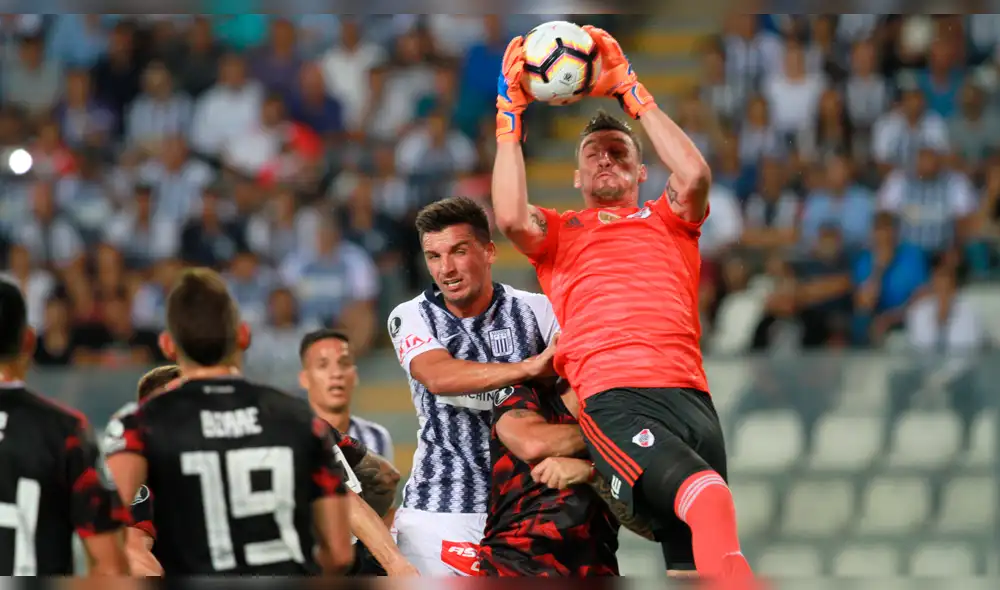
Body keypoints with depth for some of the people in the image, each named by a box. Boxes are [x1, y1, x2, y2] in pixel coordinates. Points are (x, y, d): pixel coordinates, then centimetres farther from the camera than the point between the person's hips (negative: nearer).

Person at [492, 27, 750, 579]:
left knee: (690, 562, -8)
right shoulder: (558, 231, 25)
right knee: (710, 498, -32)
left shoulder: (668, 220, 28)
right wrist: (510, 111, 6)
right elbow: (510, 217, 2)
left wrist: (630, 89, 9)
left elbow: (695, 174, 6)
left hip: (689, 394, 3)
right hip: (613, 398, -3)